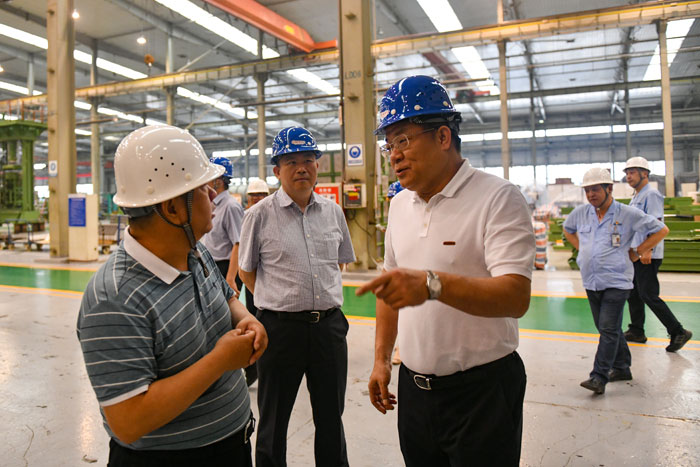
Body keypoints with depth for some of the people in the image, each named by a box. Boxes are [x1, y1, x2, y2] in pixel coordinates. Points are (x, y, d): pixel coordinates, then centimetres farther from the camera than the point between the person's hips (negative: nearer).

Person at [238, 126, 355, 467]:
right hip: (280, 327, -3)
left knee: (331, 417, 18)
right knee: (273, 420, 15)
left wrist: (325, 297, 10)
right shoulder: (260, 215, -6)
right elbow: (246, 271, 4)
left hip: (330, 325, 3)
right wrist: (276, 300, -1)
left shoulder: (333, 211, 6)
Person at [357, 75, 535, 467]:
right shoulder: (400, 204, 7)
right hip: (414, 386, 6)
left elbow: (516, 297, -25)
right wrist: (382, 357, 11)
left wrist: (432, 284, -38)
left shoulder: (498, 198, -14)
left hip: (482, 390, -6)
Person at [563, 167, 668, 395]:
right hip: (591, 281, 5)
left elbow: (661, 230, 0)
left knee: (608, 329, -9)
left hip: (616, 281, -5)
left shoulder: (627, 214, -7)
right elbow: (567, 229, 26)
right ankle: (622, 368, 30)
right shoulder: (581, 213, 5)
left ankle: (599, 377, -7)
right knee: (606, 328, 14)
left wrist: (636, 252, -3)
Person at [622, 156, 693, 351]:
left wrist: (647, 250, -26)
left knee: (649, 295, -9)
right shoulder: (636, 197, 18)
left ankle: (678, 332, 1)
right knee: (633, 293, 13)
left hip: (647, 256, -10)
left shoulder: (651, 194, -12)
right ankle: (636, 331, 23)